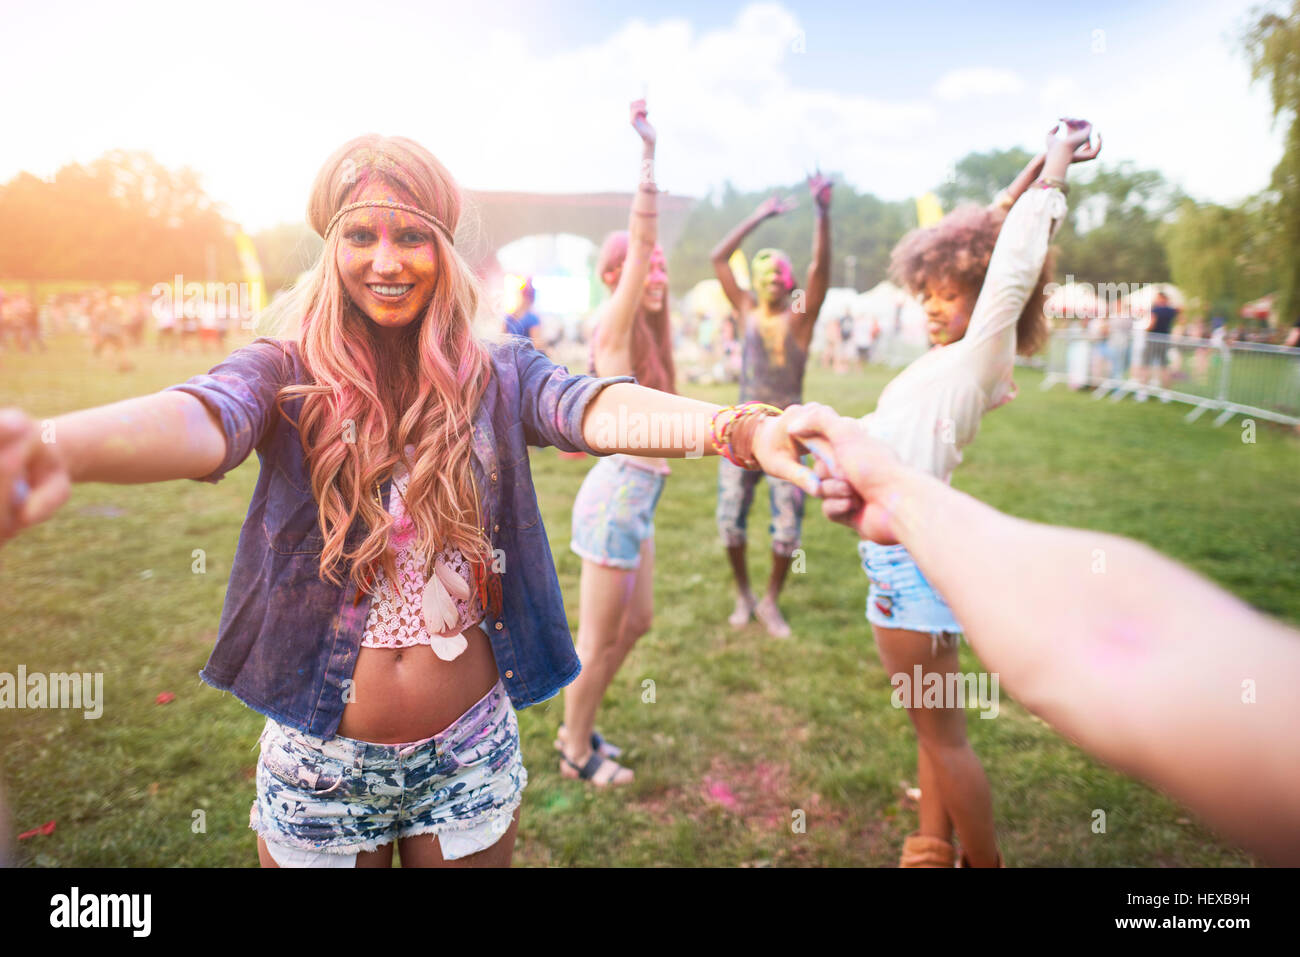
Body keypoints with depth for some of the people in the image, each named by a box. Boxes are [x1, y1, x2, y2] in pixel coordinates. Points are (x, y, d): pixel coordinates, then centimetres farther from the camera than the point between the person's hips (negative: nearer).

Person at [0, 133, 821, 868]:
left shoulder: (498, 376, -6)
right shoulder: (287, 376, -8)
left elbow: (598, 407, -25)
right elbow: (198, 420, -29)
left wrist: (743, 429, -45)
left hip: (471, 758, 1)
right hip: (318, 764, 0)